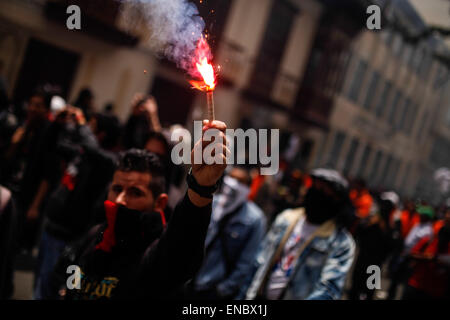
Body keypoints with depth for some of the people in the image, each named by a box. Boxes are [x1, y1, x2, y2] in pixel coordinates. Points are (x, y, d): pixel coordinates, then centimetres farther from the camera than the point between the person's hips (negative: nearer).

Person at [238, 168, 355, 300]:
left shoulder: (342, 242, -11)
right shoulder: (286, 218, 4)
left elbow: (329, 289, -20)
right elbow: (260, 263, 8)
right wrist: (244, 295, 7)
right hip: (260, 296, 5)